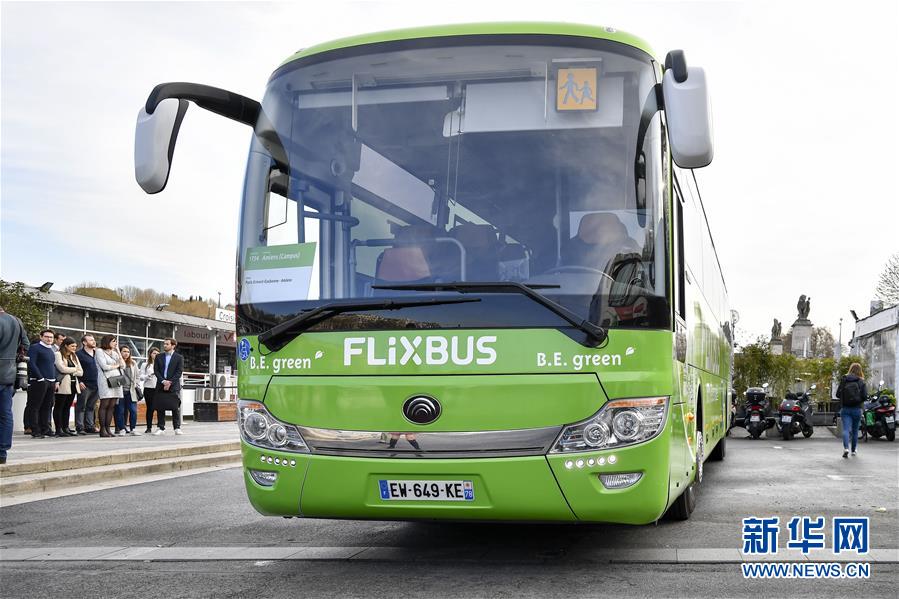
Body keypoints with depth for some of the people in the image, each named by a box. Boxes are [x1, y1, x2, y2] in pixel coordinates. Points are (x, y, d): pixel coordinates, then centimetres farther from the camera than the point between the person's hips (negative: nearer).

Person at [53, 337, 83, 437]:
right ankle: (58, 429, -3)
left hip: (73, 385, 7)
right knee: (59, 407, -3)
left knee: (67, 407, 8)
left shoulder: (74, 357, 20)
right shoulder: (58, 355, -2)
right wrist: (75, 369, 1)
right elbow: (62, 368, -14)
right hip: (63, 385, -7)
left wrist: (69, 372, -3)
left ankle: (66, 428, 12)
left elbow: (81, 372, 14)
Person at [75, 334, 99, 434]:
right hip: (85, 385, -6)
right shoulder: (79, 354, -4)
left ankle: (89, 426, 15)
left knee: (91, 407, 11)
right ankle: (80, 428, -4)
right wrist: (79, 382, -15)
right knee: (81, 407, -4)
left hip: (95, 385, 7)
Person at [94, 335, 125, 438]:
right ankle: (102, 429, -5)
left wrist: (118, 351, 8)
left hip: (116, 380, 6)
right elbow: (104, 366, -9)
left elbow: (123, 365, 10)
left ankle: (107, 428, 4)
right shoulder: (99, 352, 1)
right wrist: (116, 365, 6)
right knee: (104, 405, -7)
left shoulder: (114, 353, 20)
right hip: (105, 380, -6)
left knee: (112, 406, 2)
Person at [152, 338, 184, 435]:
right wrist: (163, 381, -10)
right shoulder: (159, 357, 12)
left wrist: (170, 383, -12)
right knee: (160, 408, 2)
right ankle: (161, 428, 8)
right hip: (161, 386, 3)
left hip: (173, 386, -3)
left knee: (175, 407, -4)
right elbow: (156, 370, 5)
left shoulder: (179, 357, 4)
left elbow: (179, 372, -3)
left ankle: (177, 428, 2)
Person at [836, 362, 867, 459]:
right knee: (855, 430, 15)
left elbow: (838, 394, 0)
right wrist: (860, 400, 13)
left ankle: (846, 448, -28)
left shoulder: (843, 380, 0)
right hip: (857, 409, 0)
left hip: (845, 408, 0)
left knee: (846, 429, -7)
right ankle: (853, 451, 25)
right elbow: (865, 396, -8)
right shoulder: (861, 382, -4)